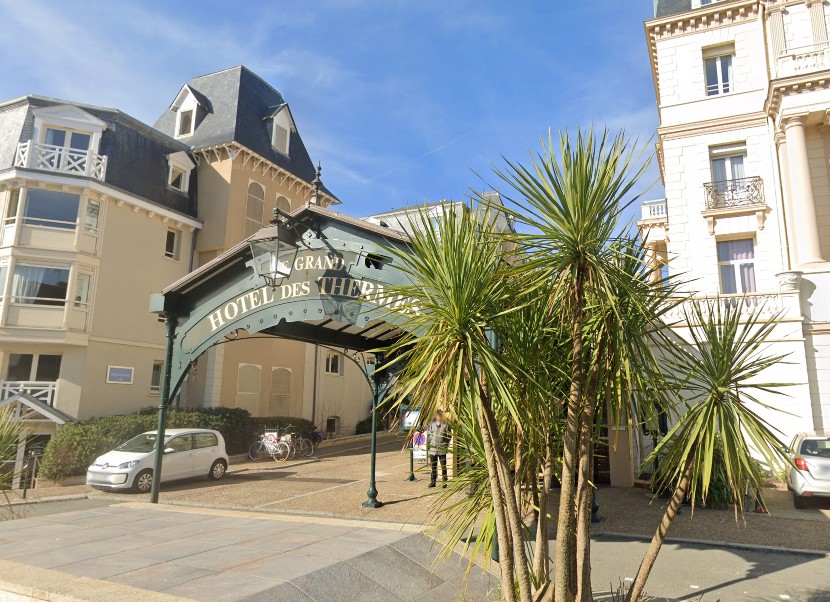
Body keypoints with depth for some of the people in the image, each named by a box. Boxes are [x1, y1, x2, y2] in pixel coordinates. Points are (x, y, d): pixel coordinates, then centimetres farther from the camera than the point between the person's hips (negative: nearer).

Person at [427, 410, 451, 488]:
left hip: (442, 449, -2)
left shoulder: (446, 425, -2)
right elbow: (428, 435, 10)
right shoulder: (431, 424, 6)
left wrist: (445, 444, -7)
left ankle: (444, 482, 14)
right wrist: (428, 444, 2)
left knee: (443, 466, 5)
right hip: (432, 449, 3)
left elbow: (449, 436, 1)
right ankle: (433, 482, 19)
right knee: (433, 466, 10)